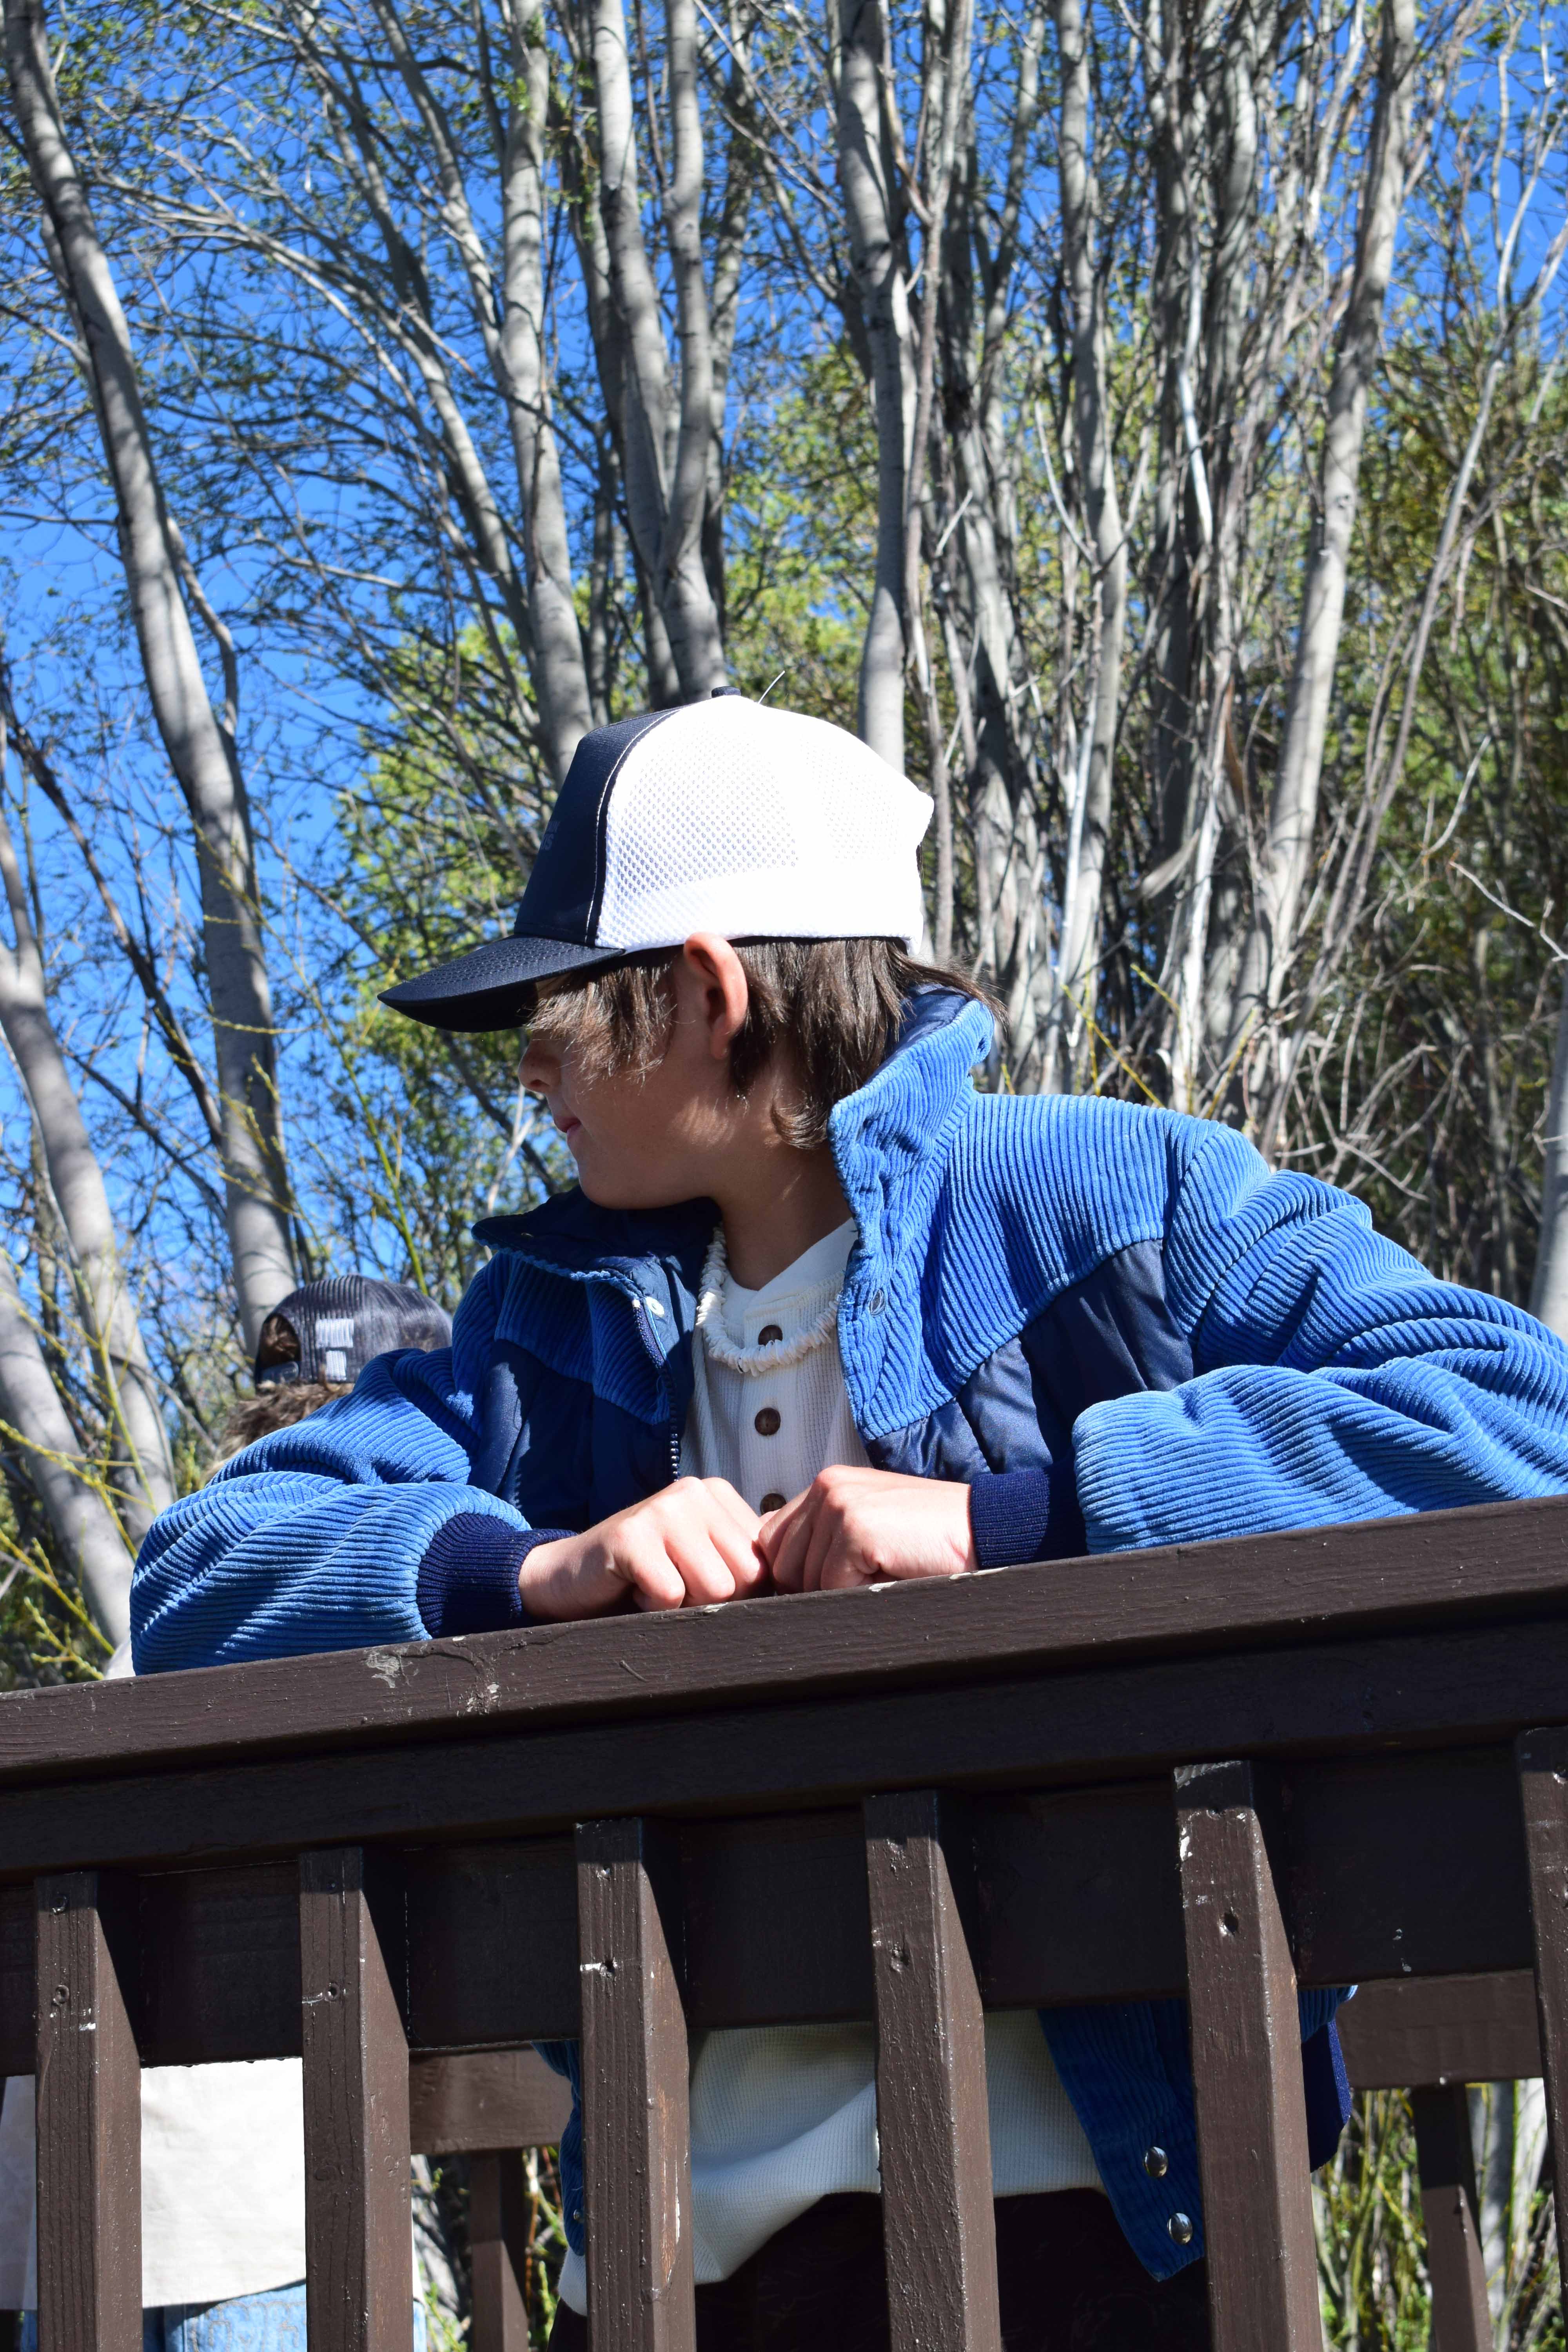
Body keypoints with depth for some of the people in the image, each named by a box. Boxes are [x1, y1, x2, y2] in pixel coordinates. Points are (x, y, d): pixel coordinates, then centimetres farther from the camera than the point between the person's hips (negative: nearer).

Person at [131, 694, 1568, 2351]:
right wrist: (530, 1568, -15)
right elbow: (192, 1577, 5)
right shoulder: (559, 1318, 11)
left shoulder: (1104, 1201, -4)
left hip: (1066, 2199, -4)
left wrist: (1004, 1516, -22)